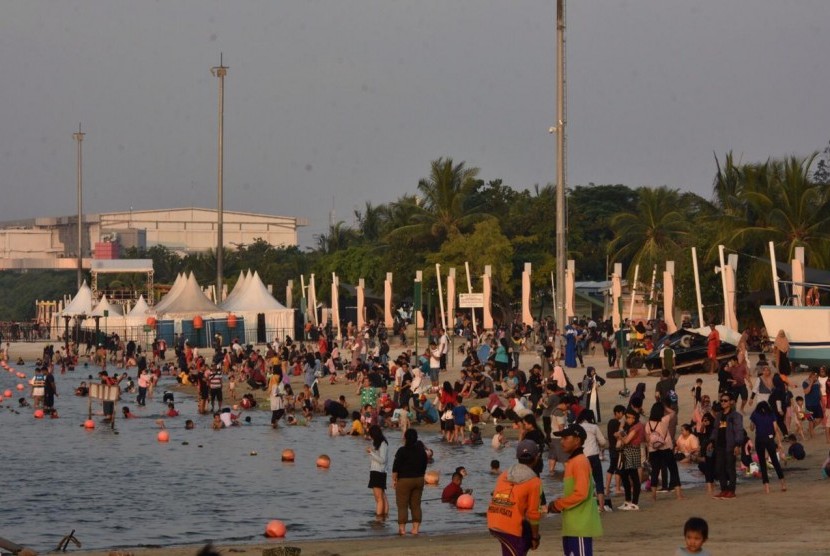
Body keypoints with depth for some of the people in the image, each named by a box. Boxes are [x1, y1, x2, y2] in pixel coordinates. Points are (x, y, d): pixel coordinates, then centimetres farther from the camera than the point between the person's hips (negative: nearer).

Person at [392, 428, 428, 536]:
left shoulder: (402, 451, -13)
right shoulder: (422, 451, 6)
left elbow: (396, 467, -13)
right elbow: (424, 466, 14)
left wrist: (394, 479, -3)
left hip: (404, 480, -6)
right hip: (419, 480, 6)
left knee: (402, 505, -1)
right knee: (416, 505, 9)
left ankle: (402, 528, -5)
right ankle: (416, 528, 8)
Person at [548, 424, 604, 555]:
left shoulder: (580, 462, -15)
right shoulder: (572, 461, 16)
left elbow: (581, 493, -23)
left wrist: (558, 505, -13)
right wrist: (559, 504, 8)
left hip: (581, 525, -10)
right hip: (572, 525, 10)